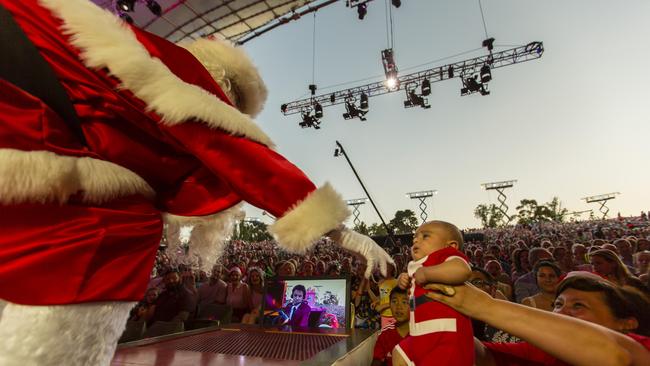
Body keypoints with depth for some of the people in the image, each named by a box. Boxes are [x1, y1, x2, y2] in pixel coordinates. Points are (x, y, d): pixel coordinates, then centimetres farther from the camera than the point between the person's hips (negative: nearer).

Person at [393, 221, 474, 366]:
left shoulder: (445, 255, -13)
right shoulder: (421, 266, 16)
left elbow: (462, 269, -38)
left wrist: (425, 272, -29)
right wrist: (406, 281, 14)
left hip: (448, 338, -11)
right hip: (424, 337, 11)